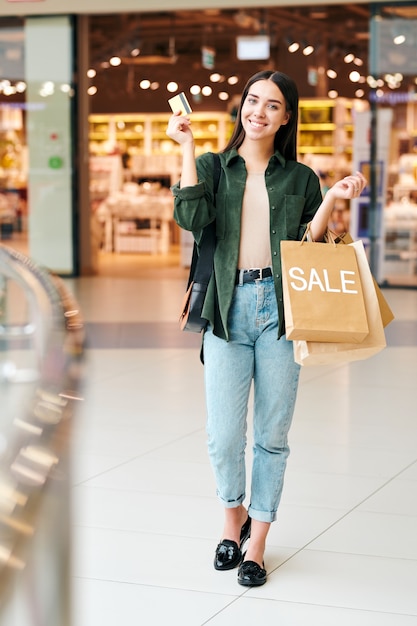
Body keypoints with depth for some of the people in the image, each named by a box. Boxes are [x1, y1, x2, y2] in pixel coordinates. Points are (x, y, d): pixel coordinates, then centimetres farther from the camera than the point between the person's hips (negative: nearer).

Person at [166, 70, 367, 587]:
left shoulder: (300, 177, 11)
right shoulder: (213, 167, 9)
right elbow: (191, 218, -10)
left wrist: (332, 198, -5)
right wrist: (187, 148, -9)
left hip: (280, 310, 1)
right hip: (228, 311, 0)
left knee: (272, 435, 4)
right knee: (224, 435, -5)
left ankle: (256, 544, 18)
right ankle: (234, 516, 25)